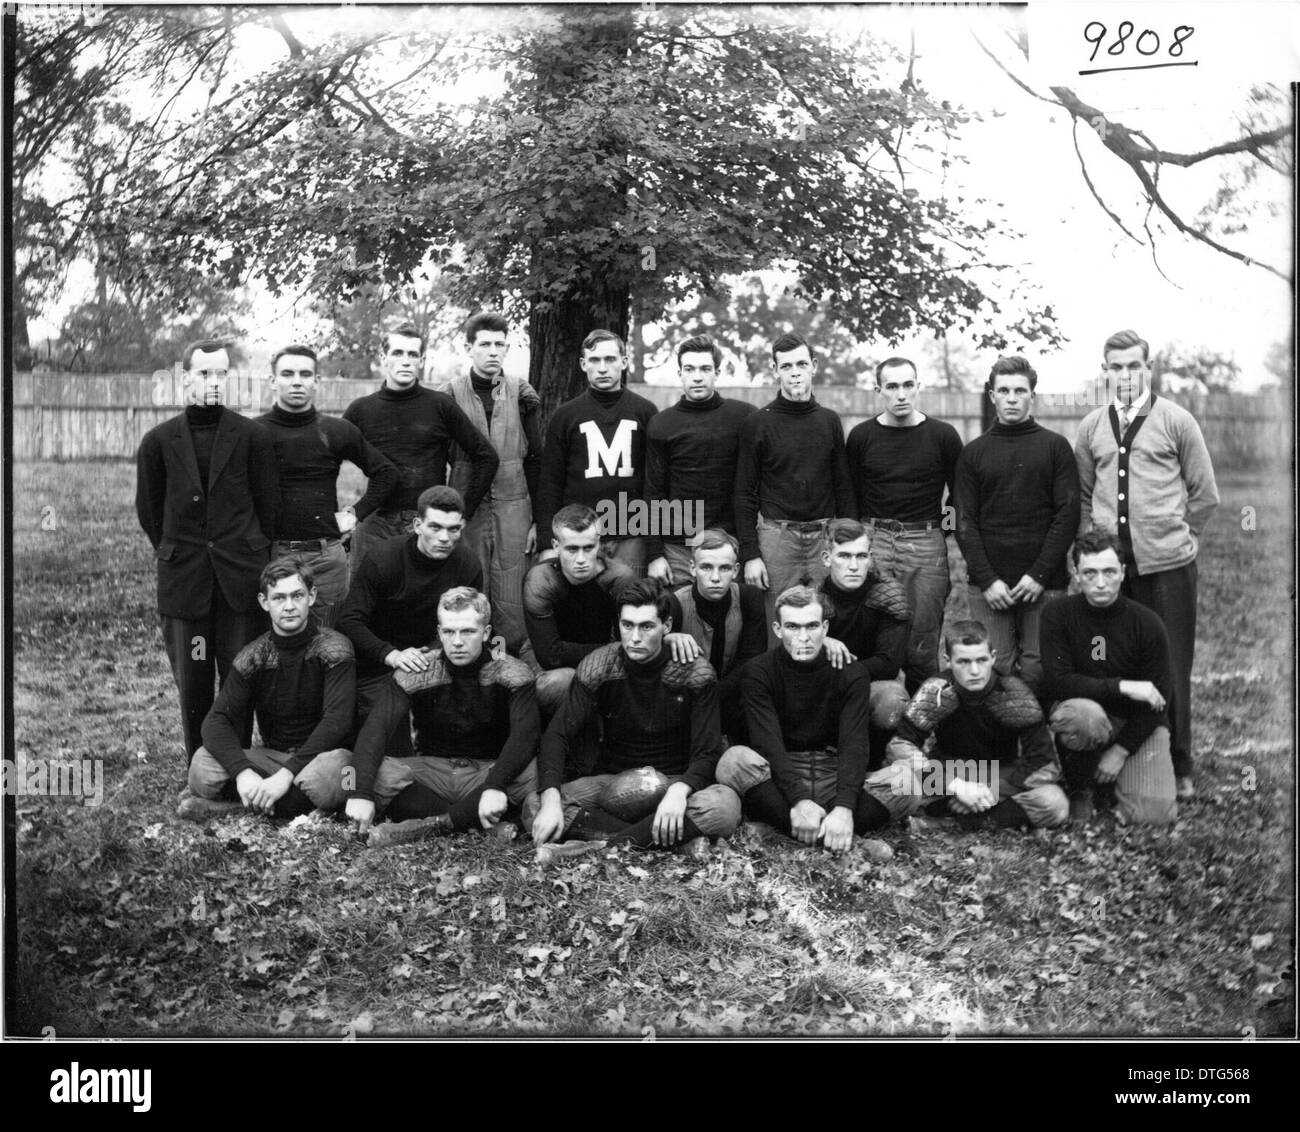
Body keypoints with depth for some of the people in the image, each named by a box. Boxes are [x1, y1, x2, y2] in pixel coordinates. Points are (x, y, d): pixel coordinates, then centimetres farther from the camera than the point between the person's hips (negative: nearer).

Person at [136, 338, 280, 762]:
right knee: (192, 686, 6)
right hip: (183, 582, 1)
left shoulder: (253, 437, 0)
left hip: (241, 579, -1)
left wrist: (249, 556, 8)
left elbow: (269, 506, 6)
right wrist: (175, 554, 12)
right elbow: (148, 510, 12)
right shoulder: (158, 441, 3)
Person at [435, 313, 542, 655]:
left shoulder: (523, 394, 5)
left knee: (511, 599, 2)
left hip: (513, 505, 1)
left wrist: (538, 520, 4)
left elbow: (535, 459, 7)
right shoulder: (452, 394, 3)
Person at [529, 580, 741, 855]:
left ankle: (614, 843, -27)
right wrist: (550, 799, -28)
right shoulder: (597, 667, -6)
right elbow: (558, 736, -10)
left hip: (675, 781, -2)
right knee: (534, 806, -28)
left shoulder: (695, 672, -9)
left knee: (725, 806, -34)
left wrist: (679, 790, -34)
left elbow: (706, 753, -11)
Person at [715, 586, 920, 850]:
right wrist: (799, 800, -33)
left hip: (836, 780, 1)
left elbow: (853, 746, -13)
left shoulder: (851, 674, 0)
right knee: (735, 760, -32)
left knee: (908, 777, -24)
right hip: (780, 782, -1)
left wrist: (844, 807, -31)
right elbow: (769, 744, -16)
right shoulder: (757, 673, -3)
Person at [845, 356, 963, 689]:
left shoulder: (943, 435, 3)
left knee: (922, 647, -1)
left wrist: (949, 528, 6)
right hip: (872, 541, 1)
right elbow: (849, 497, 12)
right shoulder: (861, 436, 6)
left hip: (926, 544, -1)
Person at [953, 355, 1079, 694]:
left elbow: (1068, 514, -1)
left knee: (1038, 672, -3)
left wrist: (1040, 574, -10)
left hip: (1044, 585, -1)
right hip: (988, 586, 1)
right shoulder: (973, 452, 10)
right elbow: (965, 523, 5)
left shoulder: (1055, 447, 6)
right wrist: (987, 579, -7)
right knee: (994, 669, -2)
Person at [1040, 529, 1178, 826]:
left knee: (1156, 814, -18)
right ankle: (1081, 787, -6)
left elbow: (1157, 699, -7)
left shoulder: (1147, 623, -11)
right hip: (1083, 711, -1)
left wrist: (1120, 751, -13)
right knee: (1081, 714, -38)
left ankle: (1110, 776, 17)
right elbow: (1056, 682, -18)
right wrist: (1122, 687, -24)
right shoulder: (1058, 615, -11)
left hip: (1137, 725, 1)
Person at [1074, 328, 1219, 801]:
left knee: (1171, 668, 2)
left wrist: (1176, 536, 3)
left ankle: (1179, 768, 13)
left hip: (1167, 565, -3)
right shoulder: (1091, 428, 10)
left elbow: (1204, 495, 5)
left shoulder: (1176, 421, 2)